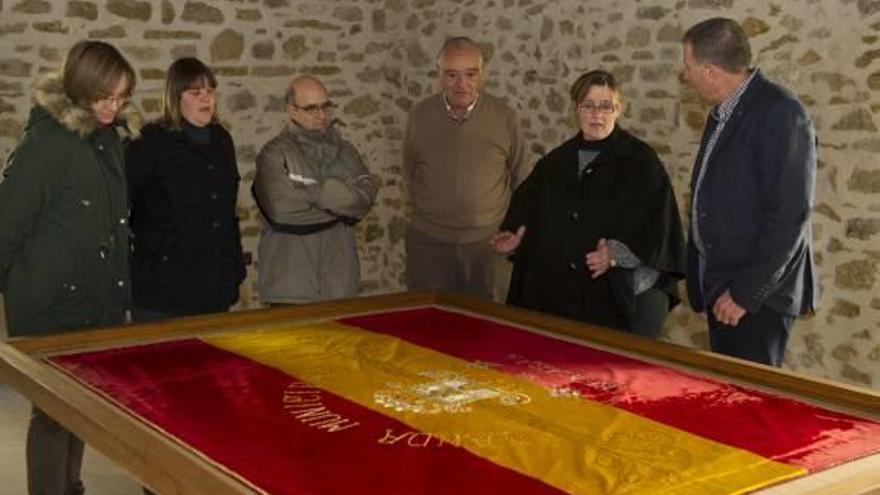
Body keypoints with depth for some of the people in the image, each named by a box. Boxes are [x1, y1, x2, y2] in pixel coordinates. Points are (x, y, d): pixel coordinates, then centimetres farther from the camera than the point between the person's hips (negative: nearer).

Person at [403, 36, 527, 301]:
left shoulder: (504, 116, -4)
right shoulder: (420, 115, -2)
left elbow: (520, 178, 7)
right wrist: (427, 212, 9)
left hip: (487, 244, 0)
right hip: (429, 243, 1)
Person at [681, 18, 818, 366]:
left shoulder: (779, 113, -16)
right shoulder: (723, 113, 12)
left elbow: (790, 215, -21)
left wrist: (746, 292, -19)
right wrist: (703, 281, 13)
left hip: (756, 297, -8)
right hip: (721, 286, 8)